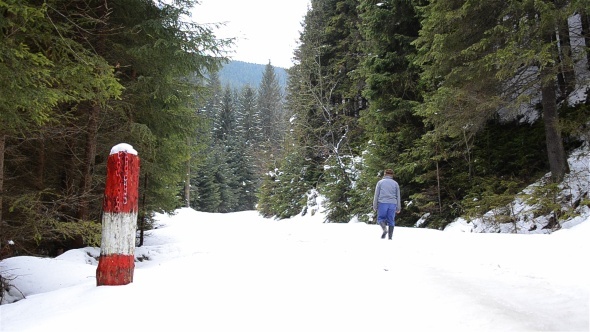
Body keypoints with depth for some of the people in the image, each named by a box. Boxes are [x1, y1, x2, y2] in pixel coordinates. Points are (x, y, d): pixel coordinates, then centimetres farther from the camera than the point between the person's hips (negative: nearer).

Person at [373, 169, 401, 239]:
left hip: (382, 203, -2)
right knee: (391, 220, 6)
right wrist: (398, 208, 16)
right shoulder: (395, 183, 14)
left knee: (380, 218, 7)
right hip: (392, 204, 2)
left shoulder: (380, 182, 9)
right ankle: (390, 237, -1)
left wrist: (375, 206, 7)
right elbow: (398, 196, 13)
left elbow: (376, 195, 4)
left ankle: (384, 229, -20)